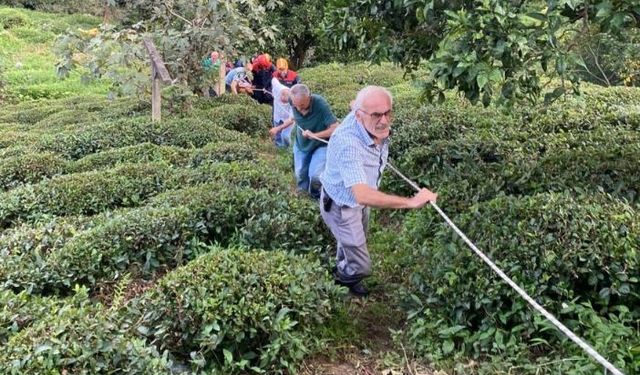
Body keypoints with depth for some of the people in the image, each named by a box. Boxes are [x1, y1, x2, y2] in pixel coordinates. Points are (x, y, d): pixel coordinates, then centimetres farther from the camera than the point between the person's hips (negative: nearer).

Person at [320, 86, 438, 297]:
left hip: (359, 199, 8)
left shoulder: (379, 128, -21)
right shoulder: (347, 143, -44)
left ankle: (341, 269, 64)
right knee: (361, 267, 2)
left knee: (355, 243, 33)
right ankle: (342, 278, 38)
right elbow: (362, 195, -53)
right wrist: (412, 202, -51)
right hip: (340, 206, -8)